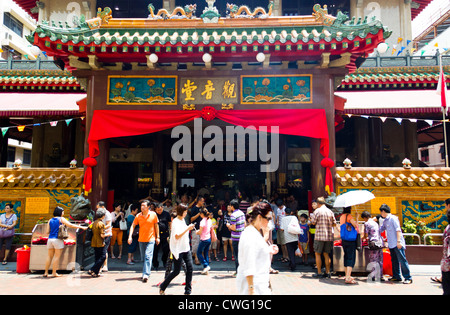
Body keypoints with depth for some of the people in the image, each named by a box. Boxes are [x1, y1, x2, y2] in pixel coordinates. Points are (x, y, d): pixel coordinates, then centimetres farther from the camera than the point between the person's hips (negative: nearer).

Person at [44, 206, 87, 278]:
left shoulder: (50, 220, 12)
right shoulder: (61, 219, -2)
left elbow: (47, 231, 9)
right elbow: (70, 225, -10)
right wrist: (81, 227, -8)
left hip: (50, 239, 5)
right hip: (58, 239, -5)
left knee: (49, 256, 12)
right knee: (57, 256, 0)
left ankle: (46, 272, 14)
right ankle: (54, 273, 2)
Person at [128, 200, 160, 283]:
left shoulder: (153, 214, -6)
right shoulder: (138, 216, -1)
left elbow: (156, 226, 4)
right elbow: (133, 226, 3)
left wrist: (157, 237, 5)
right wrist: (130, 236, -8)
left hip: (151, 239, -3)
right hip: (141, 239, 3)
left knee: (148, 256, -15)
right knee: (143, 258, 13)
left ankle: (146, 274, -17)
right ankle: (147, 272, 30)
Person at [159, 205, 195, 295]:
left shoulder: (183, 220, 12)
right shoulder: (175, 222, -15)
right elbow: (177, 236, -24)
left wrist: (189, 228, 10)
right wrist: (187, 229, -24)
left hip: (186, 248, 8)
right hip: (178, 250, -8)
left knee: (190, 268, 1)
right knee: (176, 271, 1)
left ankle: (188, 290, 11)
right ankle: (162, 287, 20)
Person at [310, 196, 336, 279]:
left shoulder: (317, 211, -8)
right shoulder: (330, 212, 7)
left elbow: (313, 222, -5)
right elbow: (334, 224, 10)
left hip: (320, 236, -5)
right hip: (329, 236, 5)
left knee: (317, 254, 3)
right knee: (326, 254, 12)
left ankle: (319, 273, 3)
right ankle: (327, 272, 14)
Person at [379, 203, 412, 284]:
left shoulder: (393, 218, -9)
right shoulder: (385, 221, 16)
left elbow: (398, 230, -15)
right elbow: (380, 230, 28)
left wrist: (398, 241, -21)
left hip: (397, 244, -8)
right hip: (391, 244, 8)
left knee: (402, 260, -6)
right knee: (394, 261, 11)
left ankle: (408, 278, -1)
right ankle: (396, 276, 19)